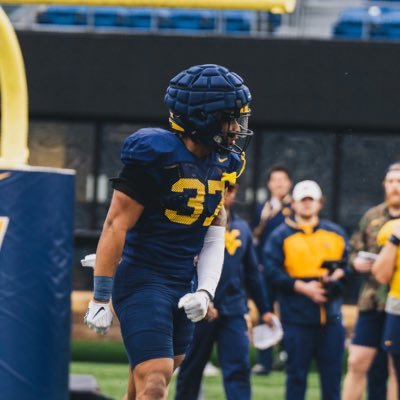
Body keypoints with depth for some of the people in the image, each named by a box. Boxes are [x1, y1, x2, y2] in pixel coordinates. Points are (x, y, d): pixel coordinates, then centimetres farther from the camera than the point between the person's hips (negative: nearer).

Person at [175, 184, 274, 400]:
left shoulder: (242, 228, 13)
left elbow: (252, 273, 19)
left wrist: (264, 309, 19)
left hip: (233, 312, 4)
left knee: (238, 368, -7)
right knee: (191, 368, 7)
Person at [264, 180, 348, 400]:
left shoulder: (336, 233, 14)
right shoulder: (281, 236, 2)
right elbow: (273, 271, -7)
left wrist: (338, 274, -9)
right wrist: (302, 287, -16)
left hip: (331, 316, 3)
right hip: (297, 318, -3)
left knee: (332, 372, 4)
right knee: (297, 373, 1)